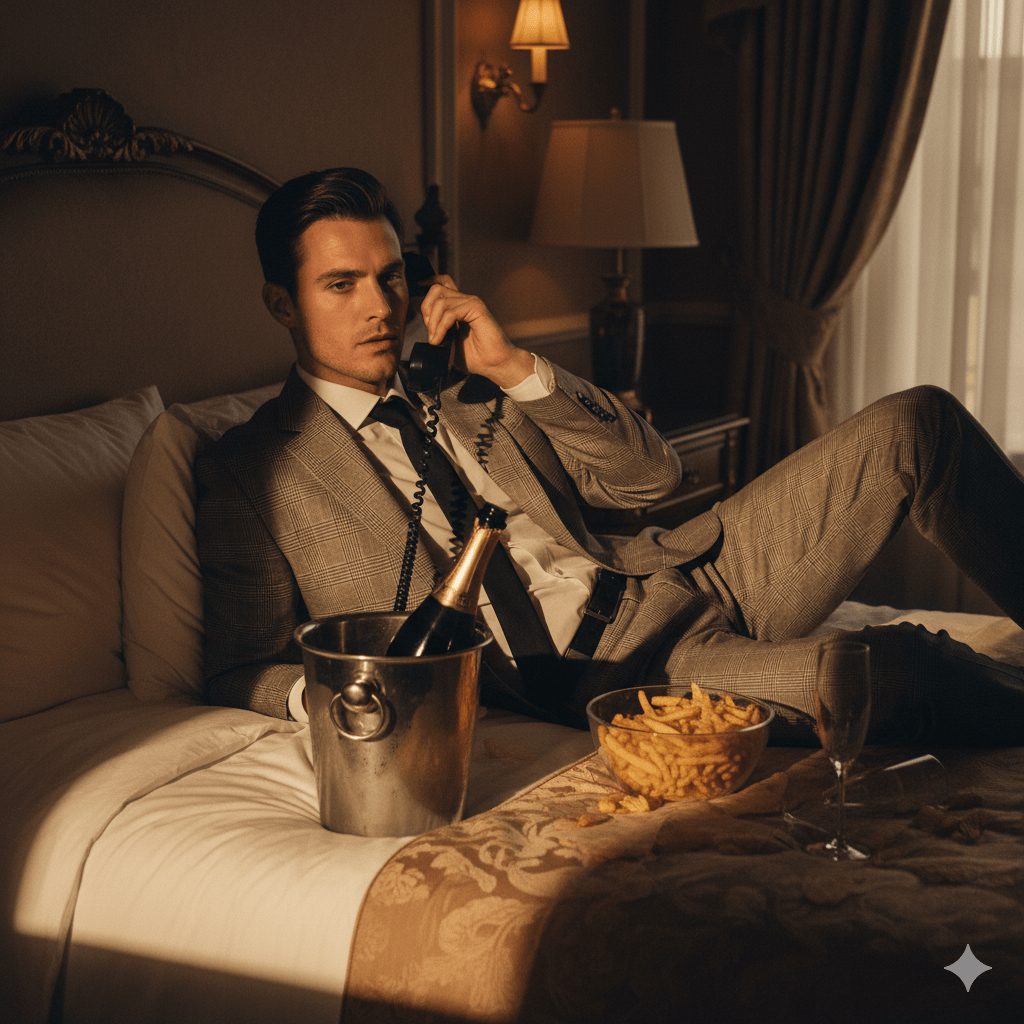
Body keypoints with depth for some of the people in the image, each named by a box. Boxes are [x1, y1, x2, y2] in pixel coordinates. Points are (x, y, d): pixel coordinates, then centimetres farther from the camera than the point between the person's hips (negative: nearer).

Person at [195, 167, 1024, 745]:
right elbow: (240, 674, -1)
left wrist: (515, 368, -2)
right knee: (894, 670, -30)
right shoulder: (252, 473, 4)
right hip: (587, 677, -6)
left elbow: (652, 475, 10)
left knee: (916, 424, -7)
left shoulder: (462, 390, 18)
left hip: (678, 582, 7)